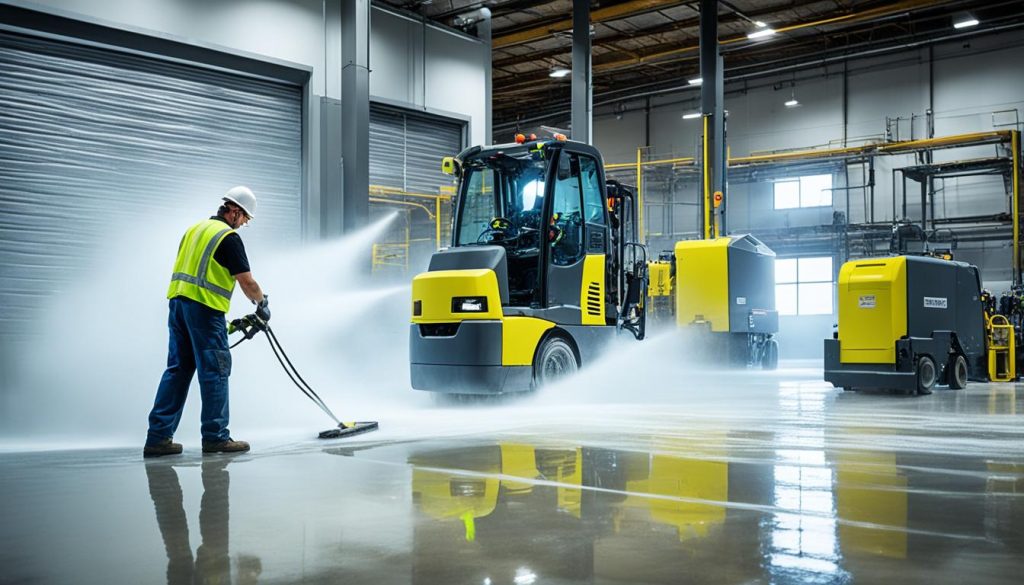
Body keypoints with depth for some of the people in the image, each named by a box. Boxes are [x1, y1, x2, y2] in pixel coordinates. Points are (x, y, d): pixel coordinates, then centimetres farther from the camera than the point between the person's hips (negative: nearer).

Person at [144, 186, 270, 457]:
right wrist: (262, 304, 8)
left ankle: (158, 437, 8)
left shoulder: (195, 228, 19)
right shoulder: (229, 237, -7)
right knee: (215, 372, -1)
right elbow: (247, 282, -9)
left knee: (177, 369, 9)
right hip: (205, 309, -8)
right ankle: (215, 437, 3)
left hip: (177, 302, 9)